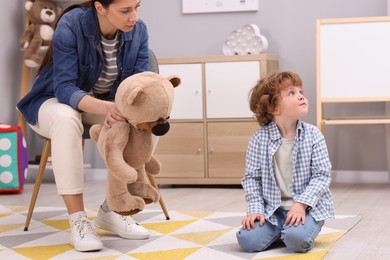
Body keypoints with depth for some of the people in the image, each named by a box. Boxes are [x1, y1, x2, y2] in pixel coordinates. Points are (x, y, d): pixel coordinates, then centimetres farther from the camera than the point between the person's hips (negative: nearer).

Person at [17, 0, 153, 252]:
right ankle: (78, 220, -35)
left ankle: (112, 209, -13)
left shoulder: (138, 30, -13)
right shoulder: (71, 25, -26)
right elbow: (65, 88, -30)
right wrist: (105, 108, -49)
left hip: (107, 105, 4)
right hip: (56, 102, -4)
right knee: (66, 119, -39)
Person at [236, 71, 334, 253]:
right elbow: (252, 177, -1)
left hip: (308, 207, -1)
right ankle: (280, 230, 9)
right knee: (248, 241, -19)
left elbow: (322, 175, -7)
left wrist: (301, 204, -19)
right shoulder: (259, 139, -5)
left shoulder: (313, 135, -6)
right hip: (272, 209, 2)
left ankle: (294, 229, 5)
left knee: (296, 239, -31)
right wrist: (255, 209, -13)